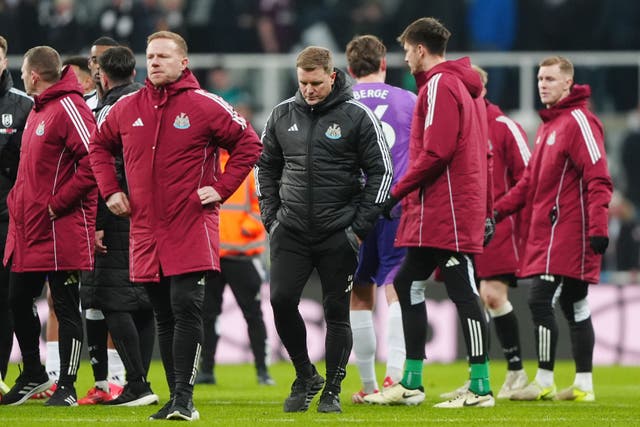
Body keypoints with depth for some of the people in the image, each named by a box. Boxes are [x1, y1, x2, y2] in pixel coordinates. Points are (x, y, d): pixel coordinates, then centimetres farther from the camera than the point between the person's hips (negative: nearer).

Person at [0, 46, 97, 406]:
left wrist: (58, 204, -20)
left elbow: (93, 162, -22)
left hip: (61, 229, -10)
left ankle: (67, 387, 4)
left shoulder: (68, 108, -13)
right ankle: (33, 374, 28)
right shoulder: (37, 112, 17)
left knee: (66, 309, -2)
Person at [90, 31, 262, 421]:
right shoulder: (126, 109, 8)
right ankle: (176, 398, 14)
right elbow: (100, 146, 24)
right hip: (145, 229, 5)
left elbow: (249, 144, 0)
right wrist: (110, 190, 12)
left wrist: (221, 188, -6)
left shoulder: (205, 107, -5)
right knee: (164, 316, 9)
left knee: (186, 308, -13)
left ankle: (184, 398, -14)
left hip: (191, 229, -5)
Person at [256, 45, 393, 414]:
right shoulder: (283, 115, 7)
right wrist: (270, 215, 7)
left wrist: (361, 226, -7)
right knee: (282, 300, -8)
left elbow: (381, 171, -2)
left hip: (338, 232, -3)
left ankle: (332, 390, 12)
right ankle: (305, 376, 11)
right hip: (291, 229, 3)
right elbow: (267, 166, 18)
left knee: (337, 313, 1)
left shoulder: (357, 116, -5)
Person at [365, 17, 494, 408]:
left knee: (463, 292, -8)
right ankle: (411, 383, 17)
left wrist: (397, 192, -13)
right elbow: (479, 151, 20)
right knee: (408, 284, 14)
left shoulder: (439, 85, -11)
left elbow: (436, 153, -20)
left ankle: (481, 387, -7)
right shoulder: (464, 85, 19)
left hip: (446, 210, -10)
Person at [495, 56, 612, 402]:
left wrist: (597, 227, -24)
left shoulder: (579, 122, -10)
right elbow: (532, 179, 23)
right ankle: (583, 385, 11)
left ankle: (544, 382, -9)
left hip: (567, 230, -9)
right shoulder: (548, 125, 20)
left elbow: (598, 179, -17)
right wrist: (501, 209, 14)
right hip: (546, 231, 9)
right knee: (574, 307, 9)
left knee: (540, 300, -12)